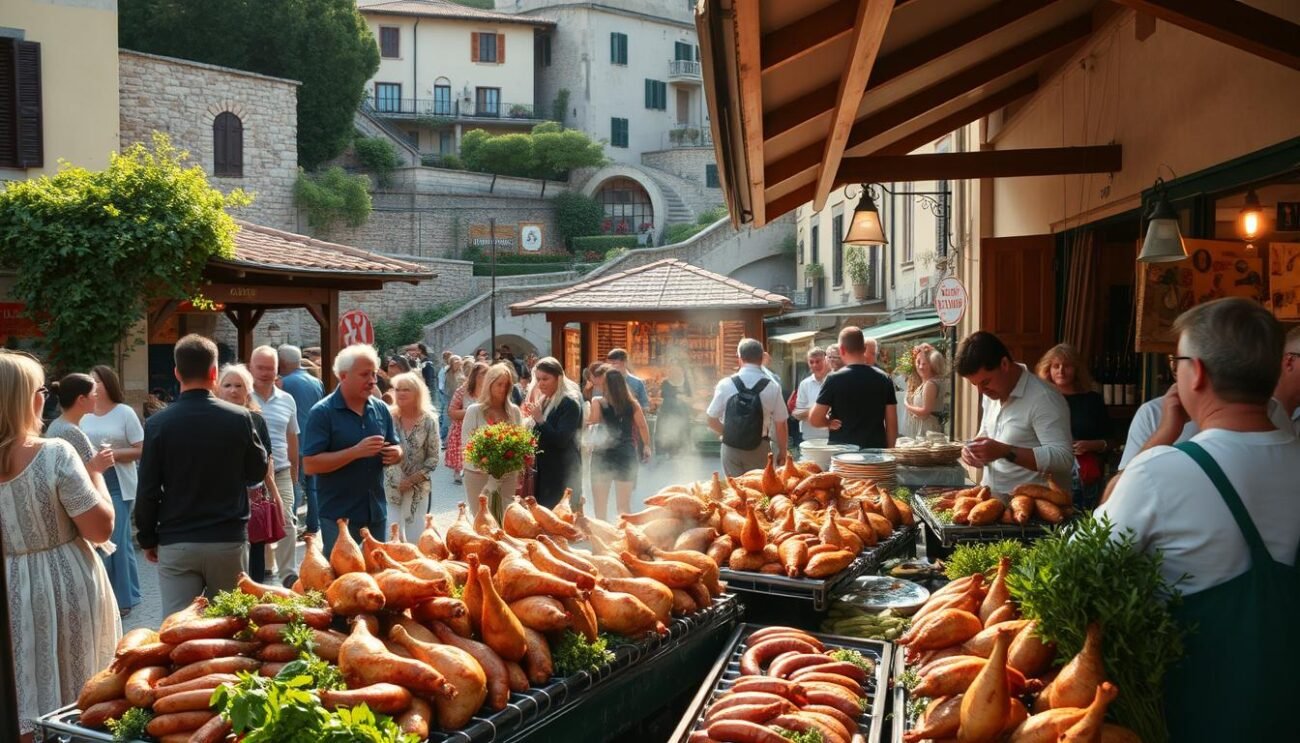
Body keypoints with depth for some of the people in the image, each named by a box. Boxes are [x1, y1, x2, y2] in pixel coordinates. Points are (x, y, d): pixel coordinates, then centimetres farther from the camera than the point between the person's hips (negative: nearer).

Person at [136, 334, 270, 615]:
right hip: (228, 540, 1)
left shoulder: (158, 424, -6)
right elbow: (258, 471, 6)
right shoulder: (239, 418, -7)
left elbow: (148, 490, -3)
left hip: (176, 544, 0)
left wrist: (147, 539, 10)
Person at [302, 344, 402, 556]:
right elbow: (310, 464, -17)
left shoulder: (381, 409, 6)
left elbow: (396, 447, 16)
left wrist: (395, 453, -9)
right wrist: (356, 452, -25)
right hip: (339, 516, -5)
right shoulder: (323, 413, -11)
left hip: (376, 512, 5)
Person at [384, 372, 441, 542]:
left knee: (415, 537, 6)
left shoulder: (429, 421, -5)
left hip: (418, 486, 0)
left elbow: (434, 457, -3)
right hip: (391, 486, 0)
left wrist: (412, 480, -10)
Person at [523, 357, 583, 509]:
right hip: (542, 470, 8)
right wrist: (531, 417, 1)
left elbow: (561, 439, -22)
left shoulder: (570, 403, -13)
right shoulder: (543, 400, 12)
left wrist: (540, 420, -25)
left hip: (562, 473, -8)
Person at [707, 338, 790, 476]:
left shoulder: (725, 385, -7)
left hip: (731, 448, 1)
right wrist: (782, 452, 10)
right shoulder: (772, 388, -8)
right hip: (759, 449, -1)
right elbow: (781, 425, -3)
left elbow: (712, 420, -1)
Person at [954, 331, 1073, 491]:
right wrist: (974, 449, 4)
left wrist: (1005, 452, -25)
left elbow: (1063, 459, -20)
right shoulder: (992, 393, 11)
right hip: (993, 497, 5)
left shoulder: (1043, 399, -14)